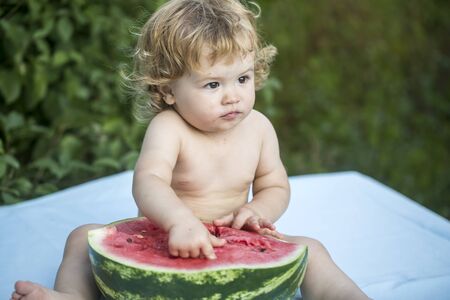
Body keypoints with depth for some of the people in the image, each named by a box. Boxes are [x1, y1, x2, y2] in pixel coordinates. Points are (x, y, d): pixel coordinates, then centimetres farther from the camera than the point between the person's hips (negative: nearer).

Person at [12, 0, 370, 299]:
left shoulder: (258, 127, -3)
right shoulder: (169, 127, -19)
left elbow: (275, 187, 8)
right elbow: (148, 181, -37)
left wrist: (256, 210, -16)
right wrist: (181, 221, -58)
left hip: (232, 247, 3)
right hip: (161, 243, -2)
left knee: (309, 248, -13)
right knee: (84, 236, -19)